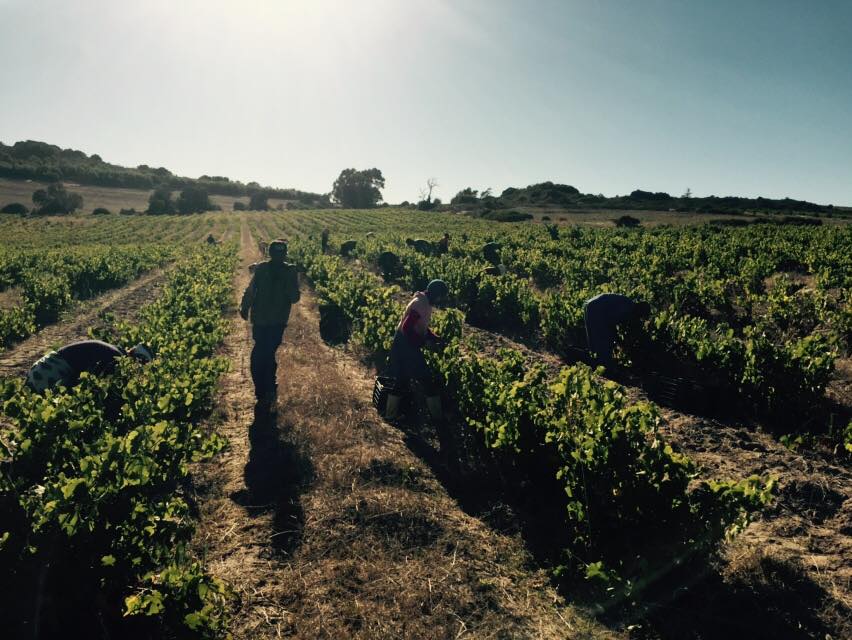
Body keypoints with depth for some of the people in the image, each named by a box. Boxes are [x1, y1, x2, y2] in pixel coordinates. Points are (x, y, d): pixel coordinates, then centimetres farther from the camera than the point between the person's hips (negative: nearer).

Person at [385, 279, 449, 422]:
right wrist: (424, 342, -20)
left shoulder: (425, 303, 10)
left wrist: (435, 338, 7)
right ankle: (438, 416, 10)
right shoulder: (421, 304, -21)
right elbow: (407, 328, -26)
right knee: (427, 380, 0)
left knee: (401, 380, 16)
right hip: (406, 344, -10)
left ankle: (391, 414, 24)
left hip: (407, 344, 10)